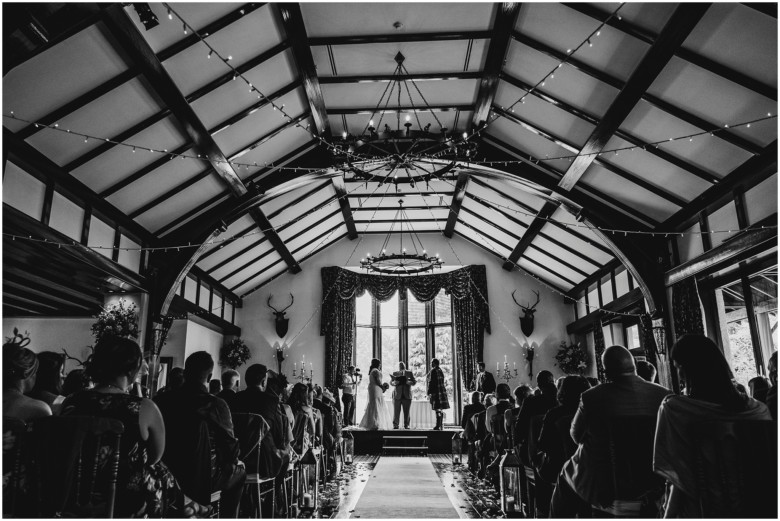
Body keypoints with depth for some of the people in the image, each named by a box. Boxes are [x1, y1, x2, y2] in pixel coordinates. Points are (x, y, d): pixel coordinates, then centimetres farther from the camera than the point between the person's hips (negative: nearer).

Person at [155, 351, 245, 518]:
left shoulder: (163, 399, -4)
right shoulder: (216, 404, -17)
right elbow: (230, 446, -11)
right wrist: (235, 461, 11)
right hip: (201, 479, -5)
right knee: (239, 471, 21)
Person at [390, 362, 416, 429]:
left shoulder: (410, 373, 12)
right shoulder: (395, 374, 12)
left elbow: (414, 381, 6)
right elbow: (391, 382, 6)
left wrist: (410, 382, -15)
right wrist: (394, 383, -16)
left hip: (407, 396, 0)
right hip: (397, 395, 0)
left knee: (407, 411, -2)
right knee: (396, 411, -5)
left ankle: (406, 425, 5)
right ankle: (395, 425, 1)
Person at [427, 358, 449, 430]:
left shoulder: (433, 371, -11)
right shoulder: (441, 371, 15)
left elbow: (431, 382, -15)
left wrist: (429, 393, -14)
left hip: (435, 392, -8)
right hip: (442, 391, 8)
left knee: (437, 409, -8)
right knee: (441, 409, 12)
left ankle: (438, 426, -9)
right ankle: (441, 425, 16)